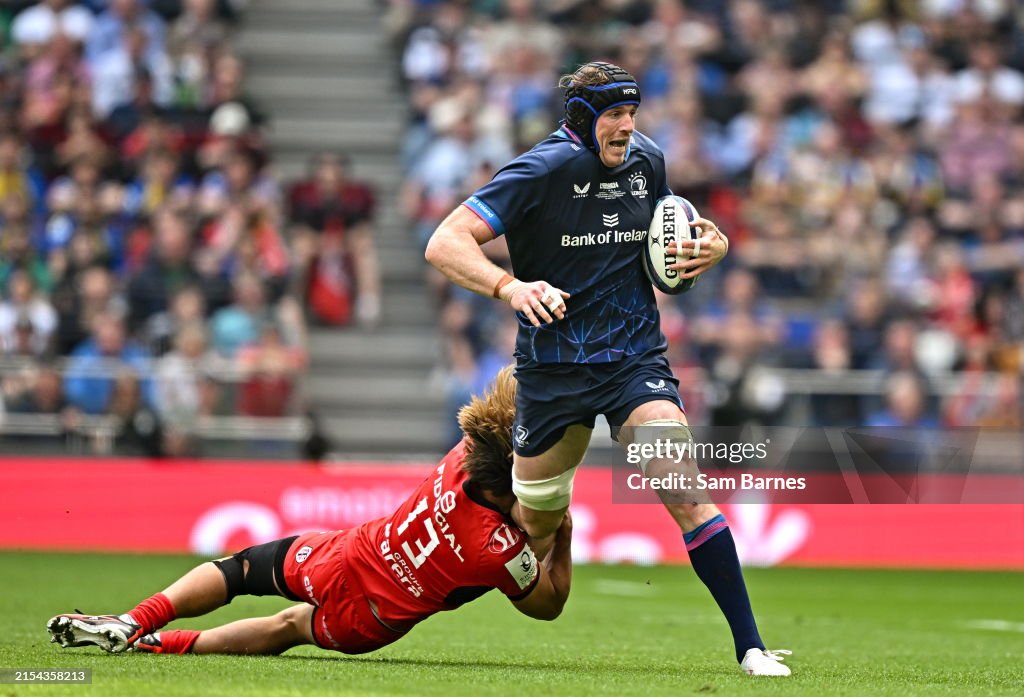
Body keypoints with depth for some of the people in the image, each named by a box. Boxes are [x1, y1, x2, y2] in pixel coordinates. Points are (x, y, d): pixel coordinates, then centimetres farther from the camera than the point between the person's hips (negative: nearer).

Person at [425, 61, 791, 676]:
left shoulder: (648, 160, 3)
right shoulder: (542, 171, -14)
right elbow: (444, 245, -19)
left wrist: (713, 246, 0)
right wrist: (511, 287, -36)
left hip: (635, 359, 2)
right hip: (552, 366, -2)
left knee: (686, 493, -18)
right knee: (538, 527, 10)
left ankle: (750, 647, -16)